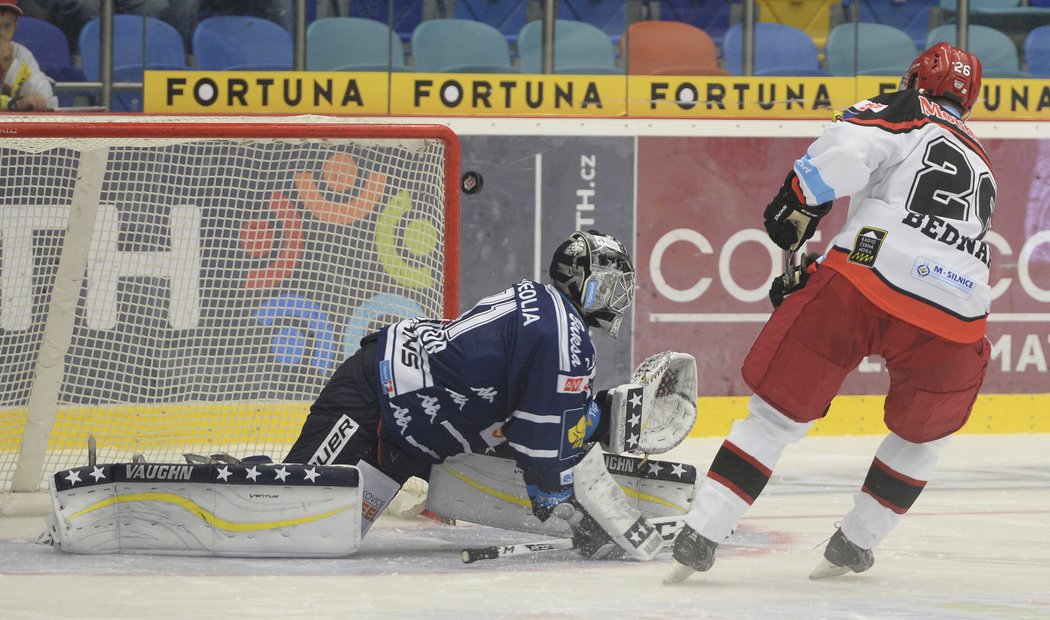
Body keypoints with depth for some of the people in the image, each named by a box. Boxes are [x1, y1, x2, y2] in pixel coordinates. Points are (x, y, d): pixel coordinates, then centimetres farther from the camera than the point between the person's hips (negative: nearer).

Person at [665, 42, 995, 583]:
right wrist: (811, 283, 33)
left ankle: (698, 539, 2)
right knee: (922, 435, 31)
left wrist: (800, 202, 3)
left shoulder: (909, 112, 17)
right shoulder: (982, 171, 34)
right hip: (953, 323, 4)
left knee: (776, 413, 8)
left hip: (867, 280, -4)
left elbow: (850, 145, -6)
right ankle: (853, 545, 31)